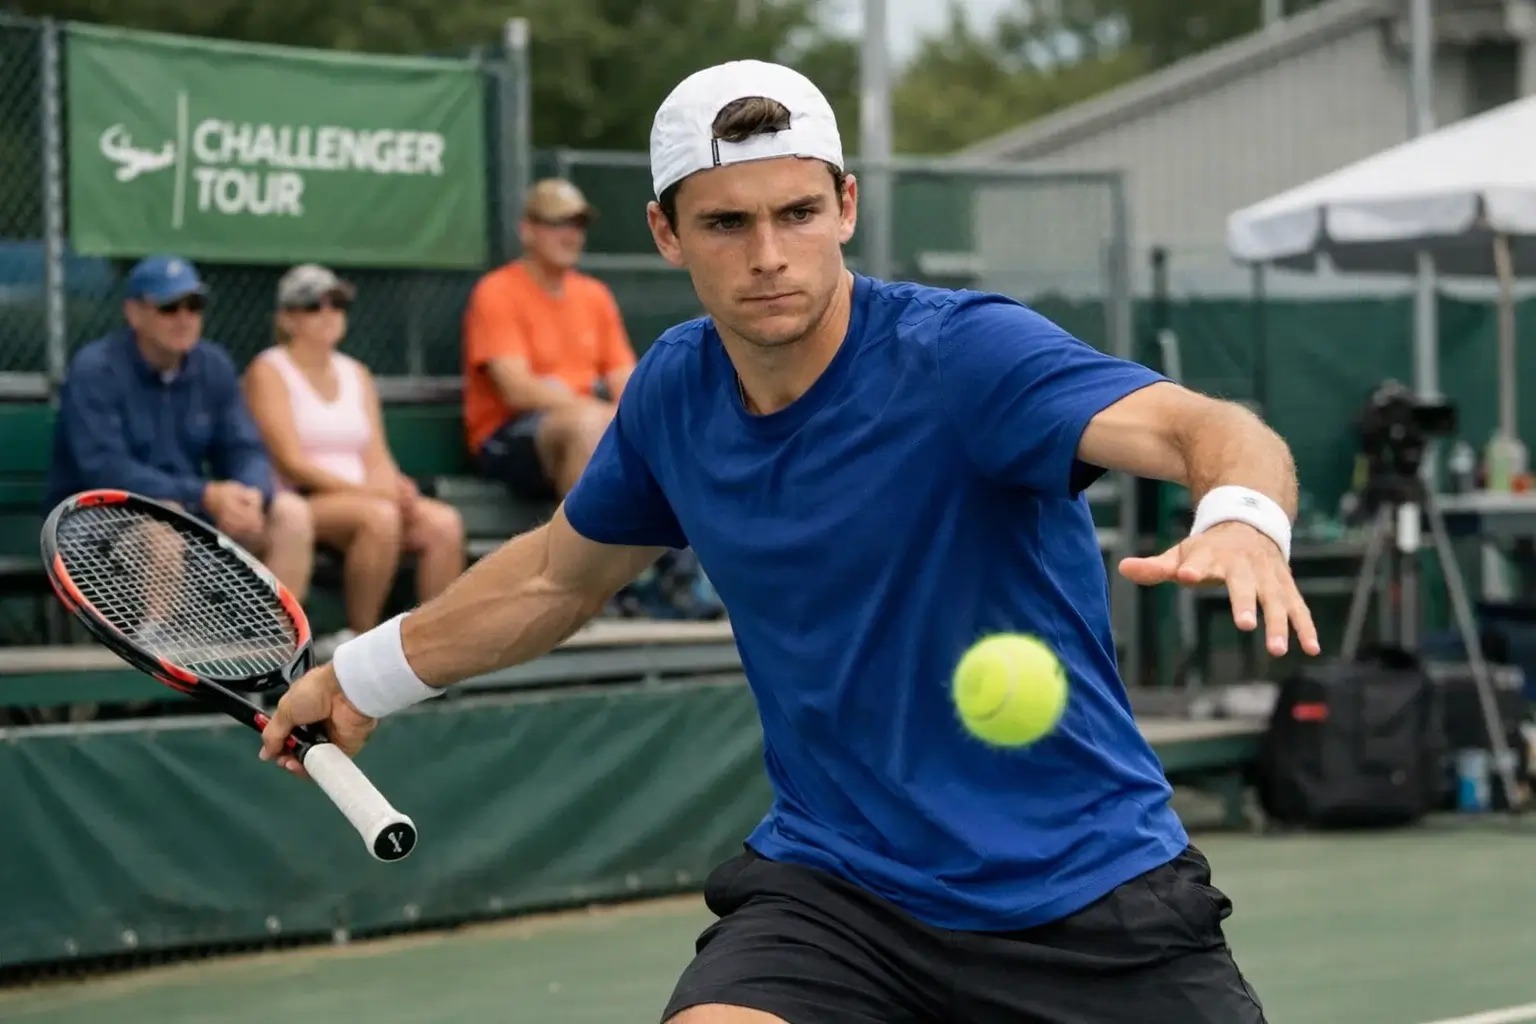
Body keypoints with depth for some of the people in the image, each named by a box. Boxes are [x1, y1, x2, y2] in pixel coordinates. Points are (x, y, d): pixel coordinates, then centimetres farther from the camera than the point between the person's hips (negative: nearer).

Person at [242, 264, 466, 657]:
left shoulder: (356, 374, 20)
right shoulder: (268, 371, 0)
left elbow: (377, 458, 10)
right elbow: (292, 462, -10)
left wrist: (393, 489, -14)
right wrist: (367, 490, -19)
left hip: (360, 497, 6)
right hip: (299, 505, -6)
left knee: (444, 522, -22)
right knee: (379, 516, -36)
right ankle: (359, 638, -24)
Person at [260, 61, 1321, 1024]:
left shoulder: (964, 352, -18)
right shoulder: (675, 391, 1)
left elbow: (1203, 429, -34)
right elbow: (559, 573, 22)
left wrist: (1242, 518, -57)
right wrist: (370, 674, 30)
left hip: (1089, 892, -3)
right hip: (837, 887, 3)